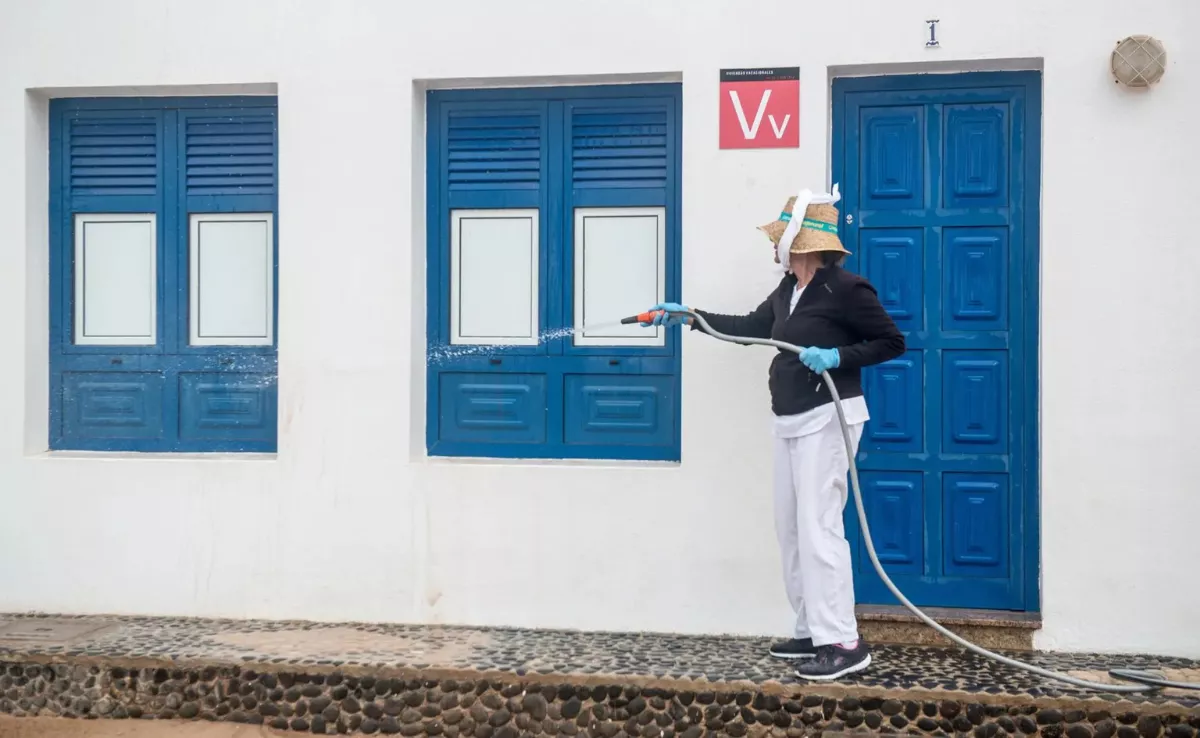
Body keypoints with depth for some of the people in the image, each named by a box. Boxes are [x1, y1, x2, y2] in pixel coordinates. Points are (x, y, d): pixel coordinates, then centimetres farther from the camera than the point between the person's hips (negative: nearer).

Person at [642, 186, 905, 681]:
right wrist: (690, 317, 19)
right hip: (790, 421, 9)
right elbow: (752, 327, 22)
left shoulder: (844, 288, -14)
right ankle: (812, 631, 19)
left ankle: (844, 643, -5)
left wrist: (837, 357, -23)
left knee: (818, 527, -11)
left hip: (827, 418, -9)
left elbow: (891, 343, -11)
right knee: (790, 527, 11)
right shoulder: (788, 290, 11)